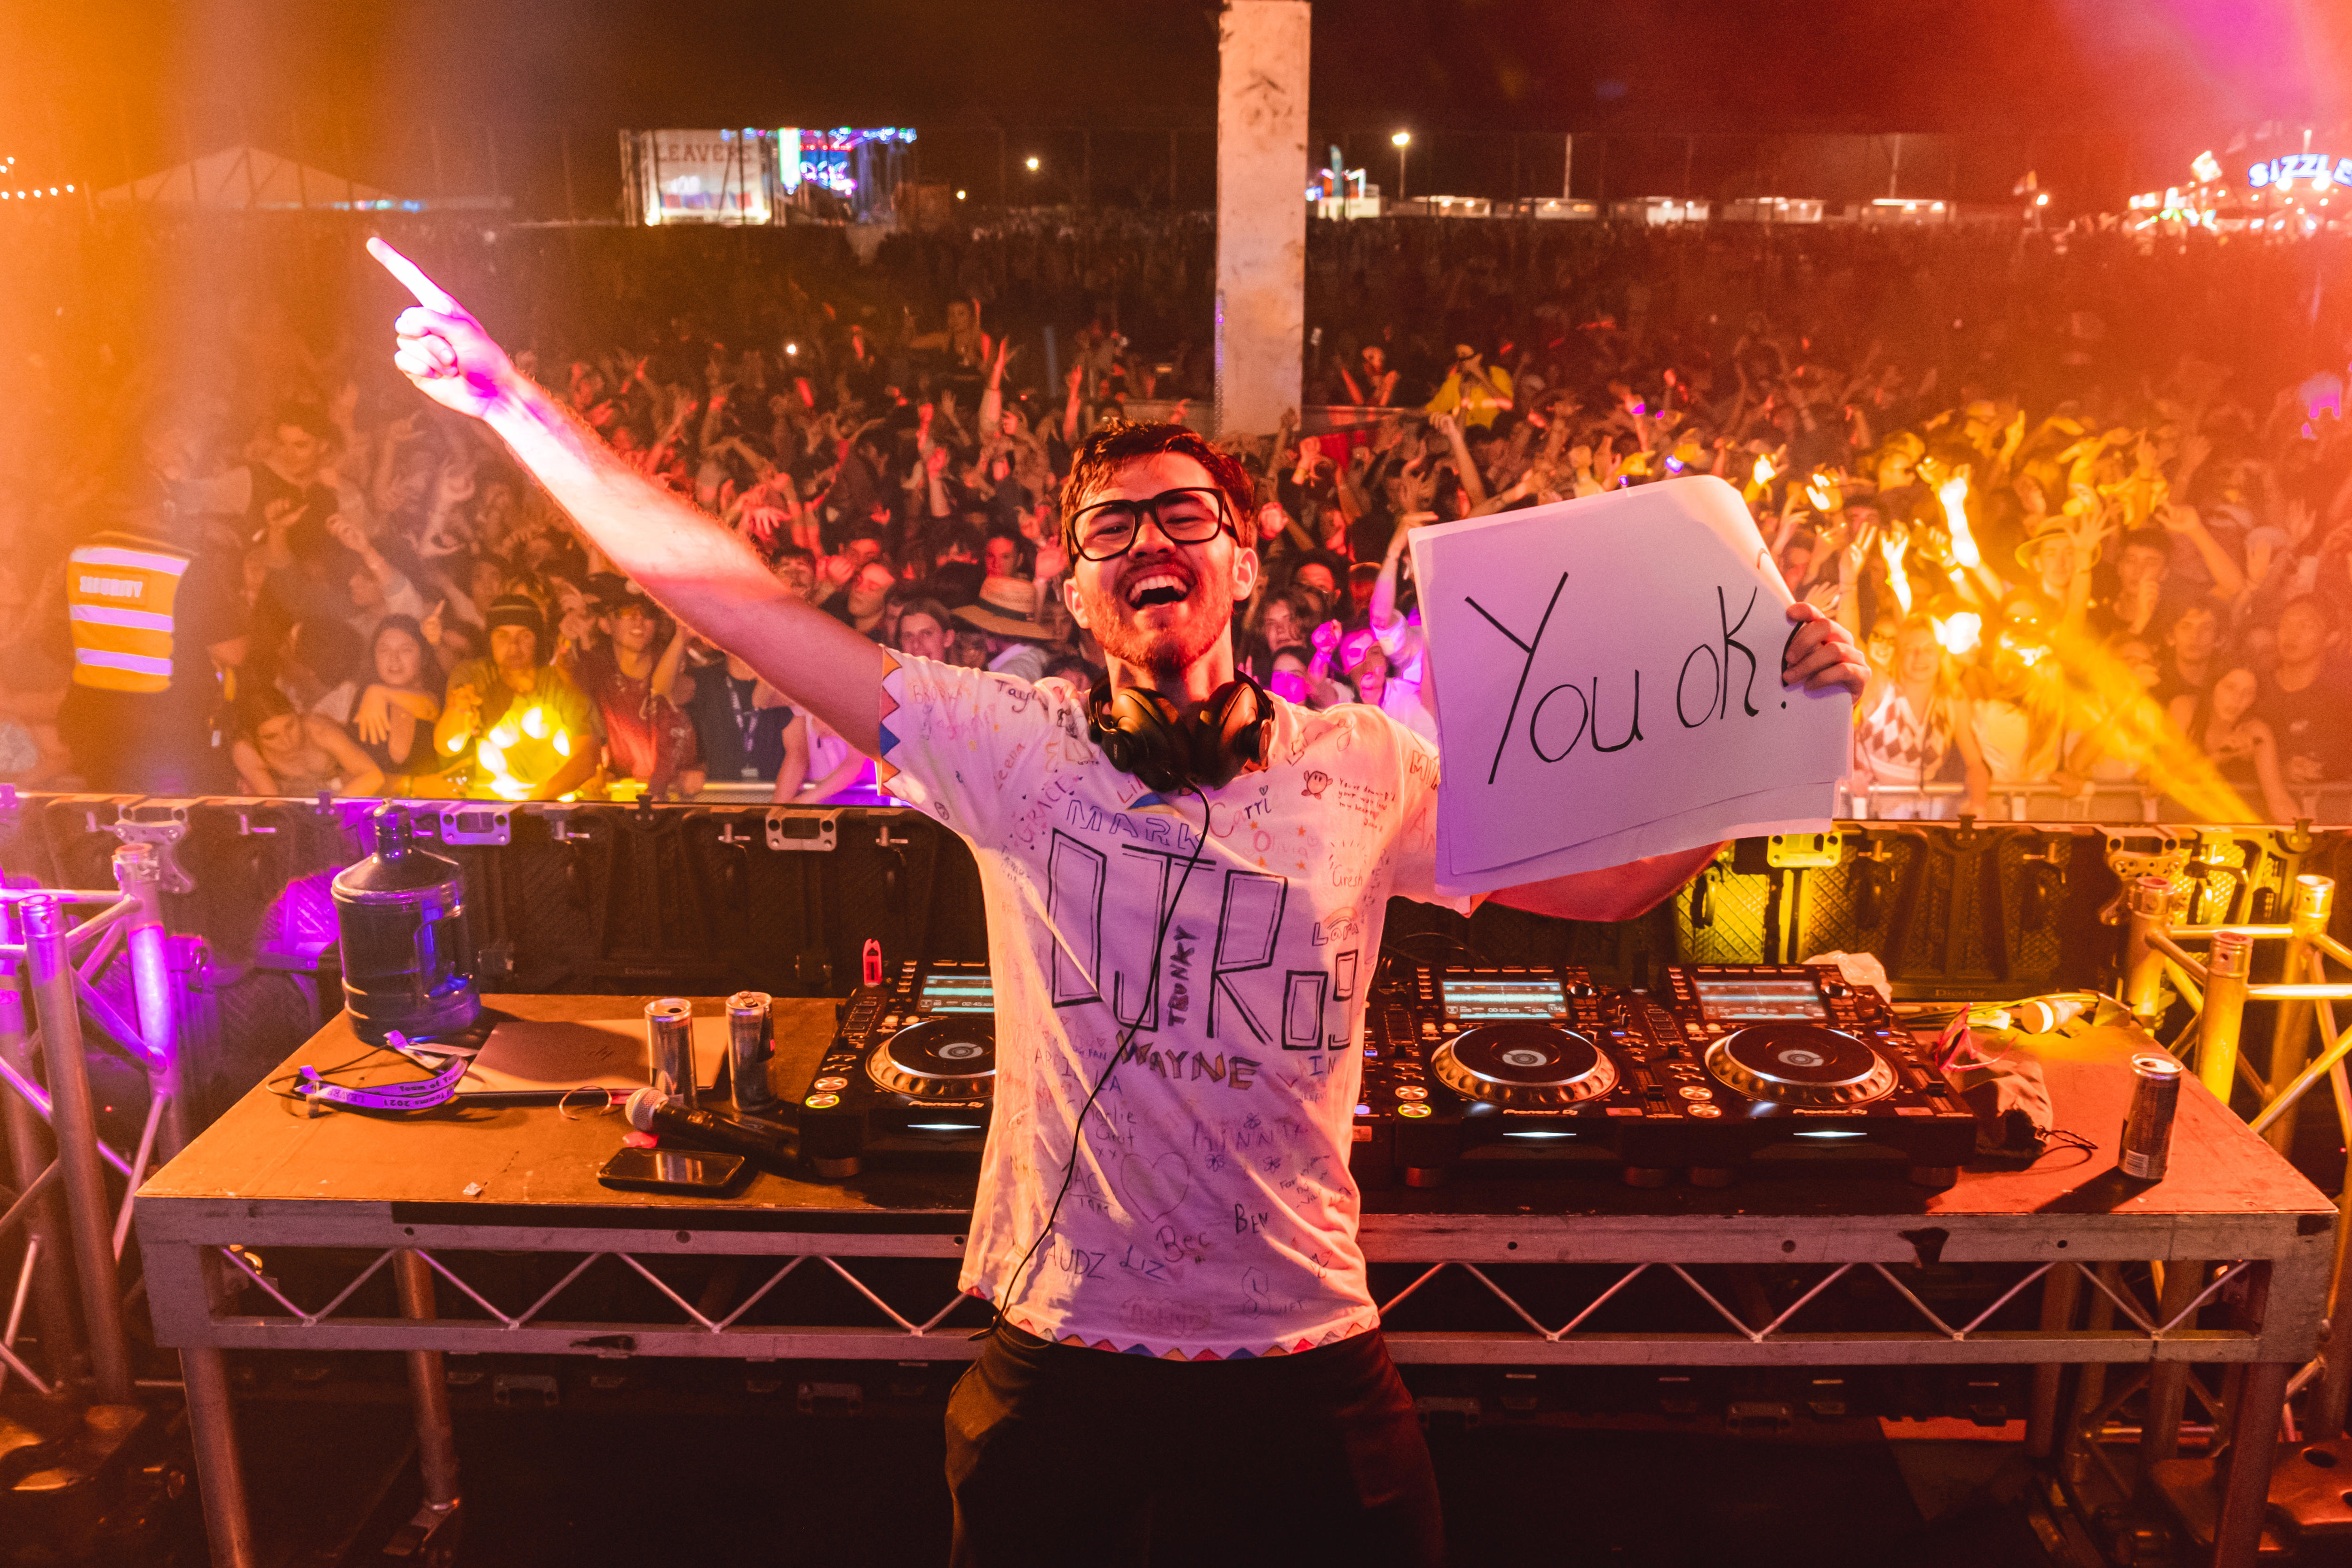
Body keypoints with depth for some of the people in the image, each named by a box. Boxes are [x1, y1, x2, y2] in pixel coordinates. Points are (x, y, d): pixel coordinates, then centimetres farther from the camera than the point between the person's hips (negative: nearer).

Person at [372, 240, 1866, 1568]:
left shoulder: (1368, 771, -3)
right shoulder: (1014, 747, -7)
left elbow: (1616, 879, 2)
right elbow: (737, 598, -10)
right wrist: (511, 399, -10)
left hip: (1310, 1346, 1)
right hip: (1065, 1346, 0)